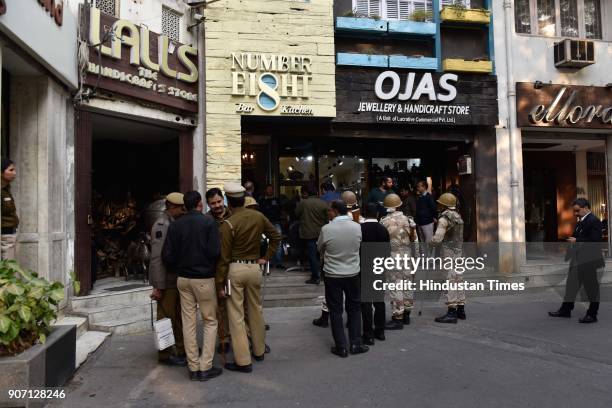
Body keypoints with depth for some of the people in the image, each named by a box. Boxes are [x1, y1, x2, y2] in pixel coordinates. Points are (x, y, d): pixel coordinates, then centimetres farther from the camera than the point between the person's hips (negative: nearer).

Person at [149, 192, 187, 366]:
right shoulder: (162, 225, -15)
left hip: (178, 279, 8)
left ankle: (182, 349, 26)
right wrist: (159, 286, -19)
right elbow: (157, 257, -18)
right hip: (167, 282, -8)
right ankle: (165, 355, 14)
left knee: (180, 318, 15)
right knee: (166, 318, 3)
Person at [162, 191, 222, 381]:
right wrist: (208, 264, 5)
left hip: (183, 279, 4)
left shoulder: (175, 225, 2)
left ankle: (193, 368, 16)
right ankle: (205, 367, 5)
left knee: (188, 322, 9)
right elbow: (215, 252, -17)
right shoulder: (208, 223, -10)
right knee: (210, 321, 7)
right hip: (204, 278, -4)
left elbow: (167, 255, -1)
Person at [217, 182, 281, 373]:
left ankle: (243, 361, 6)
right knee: (256, 311, 19)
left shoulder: (228, 224, -13)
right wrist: (266, 257, 13)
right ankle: (259, 351, 33)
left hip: (235, 269, -5)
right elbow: (276, 236, 10)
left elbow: (224, 257, -12)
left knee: (236, 316, 2)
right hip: (254, 267, 5)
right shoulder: (258, 217, 1)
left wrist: (220, 284, -6)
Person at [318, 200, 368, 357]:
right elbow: (360, 247, 5)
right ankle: (355, 344, 20)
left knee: (336, 311, 9)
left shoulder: (326, 229, -16)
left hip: (332, 275, -2)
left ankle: (341, 347, 13)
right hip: (353, 273, 2)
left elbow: (320, 248, 1)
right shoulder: (357, 227, -9)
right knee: (354, 308, 17)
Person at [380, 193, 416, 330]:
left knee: (395, 288, -2)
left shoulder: (384, 222, -9)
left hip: (393, 258, -5)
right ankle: (406, 314, 26)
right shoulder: (408, 220, 3)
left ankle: (397, 318, 1)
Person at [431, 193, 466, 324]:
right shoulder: (458, 217, 12)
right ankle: (461, 310, 18)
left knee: (450, 281, -7)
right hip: (459, 251, 8)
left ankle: (452, 312, -7)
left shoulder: (444, 218, -14)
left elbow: (437, 238, -19)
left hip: (448, 253, -8)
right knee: (458, 279, 12)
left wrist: (431, 240, 2)